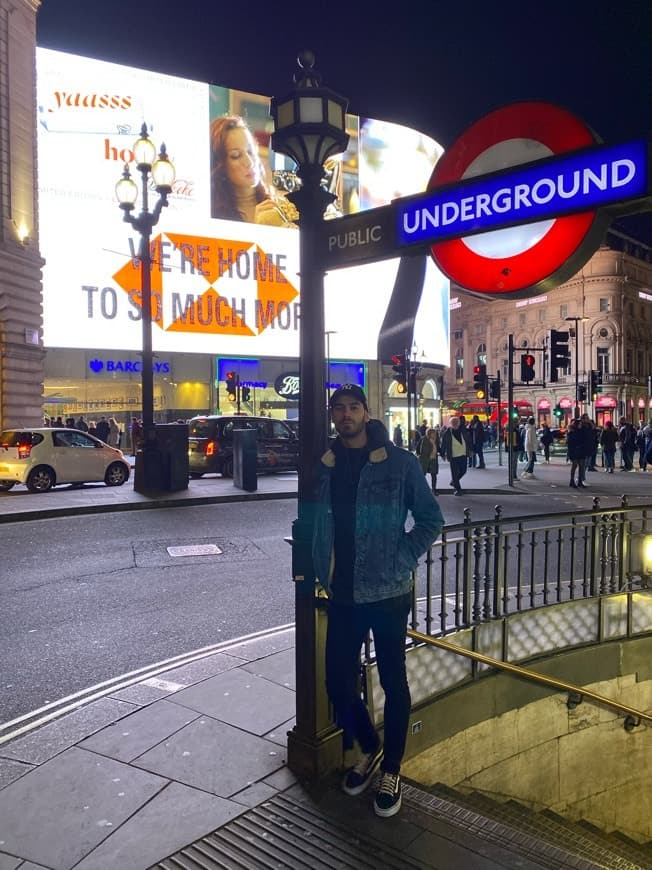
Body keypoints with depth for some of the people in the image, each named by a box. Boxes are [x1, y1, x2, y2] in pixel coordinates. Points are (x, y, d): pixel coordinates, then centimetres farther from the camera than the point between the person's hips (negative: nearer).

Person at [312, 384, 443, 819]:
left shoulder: (400, 462, -8)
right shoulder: (325, 465, 3)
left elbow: (431, 519, -3)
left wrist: (400, 562, -10)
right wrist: (322, 571, 6)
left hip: (387, 593, -3)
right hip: (342, 595, 4)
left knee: (393, 683, 10)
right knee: (340, 684, 11)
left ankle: (391, 770, 32)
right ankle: (369, 749, 40)